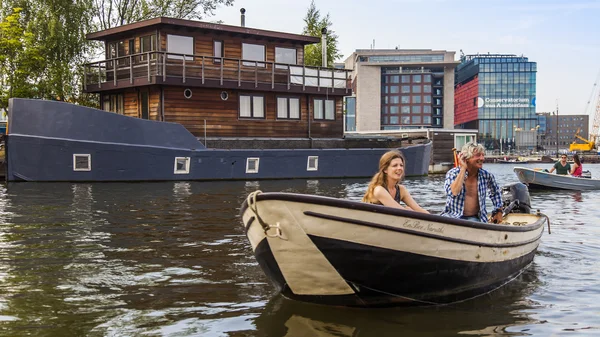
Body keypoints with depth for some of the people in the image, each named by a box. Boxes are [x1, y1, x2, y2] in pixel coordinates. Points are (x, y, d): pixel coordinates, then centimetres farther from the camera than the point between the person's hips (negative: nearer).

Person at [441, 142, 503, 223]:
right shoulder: (452, 174, -7)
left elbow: (495, 192, 25)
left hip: (474, 218, 1)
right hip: (453, 216, -1)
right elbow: (453, 193, -28)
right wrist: (463, 169, -21)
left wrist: (499, 211, 20)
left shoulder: (486, 176, 3)